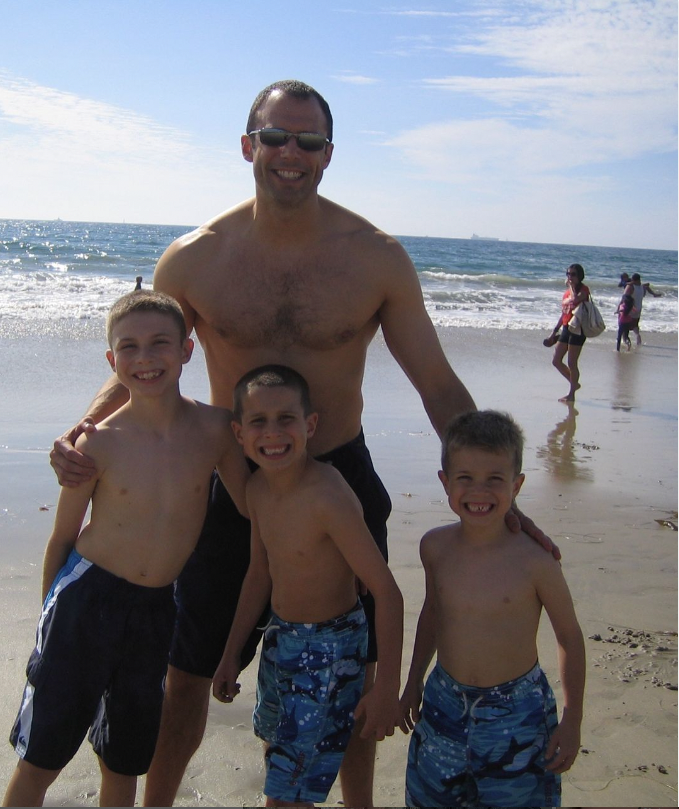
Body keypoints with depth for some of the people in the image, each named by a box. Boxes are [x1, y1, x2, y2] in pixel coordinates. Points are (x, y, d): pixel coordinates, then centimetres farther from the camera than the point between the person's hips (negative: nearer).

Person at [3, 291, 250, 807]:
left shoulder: (215, 429, -8)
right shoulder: (100, 443, -13)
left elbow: (254, 506, 1)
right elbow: (62, 537, -2)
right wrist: (52, 614, 6)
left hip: (159, 609, 2)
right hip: (88, 596, -2)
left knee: (124, 766, 19)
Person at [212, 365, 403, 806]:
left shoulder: (327, 497, -31)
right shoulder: (259, 487, -6)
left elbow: (386, 591, -28)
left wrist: (387, 688, -27)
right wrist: (232, 653, 13)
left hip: (330, 648, -8)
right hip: (280, 638, 8)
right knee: (274, 739, 29)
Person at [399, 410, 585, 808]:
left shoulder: (535, 562, -19)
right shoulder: (435, 547, -8)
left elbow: (570, 638, -7)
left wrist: (572, 721, -3)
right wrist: (414, 682, 17)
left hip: (517, 714, -3)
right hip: (445, 703, 4)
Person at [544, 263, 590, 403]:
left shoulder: (583, 289, -7)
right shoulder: (567, 292, 15)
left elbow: (576, 299, -30)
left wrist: (571, 285, -15)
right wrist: (554, 332, 20)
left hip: (577, 329, -8)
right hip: (566, 328, 8)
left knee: (571, 363, -4)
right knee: (556, 361, 9)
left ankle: (571, 394, 7)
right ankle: (574, 383, 27)